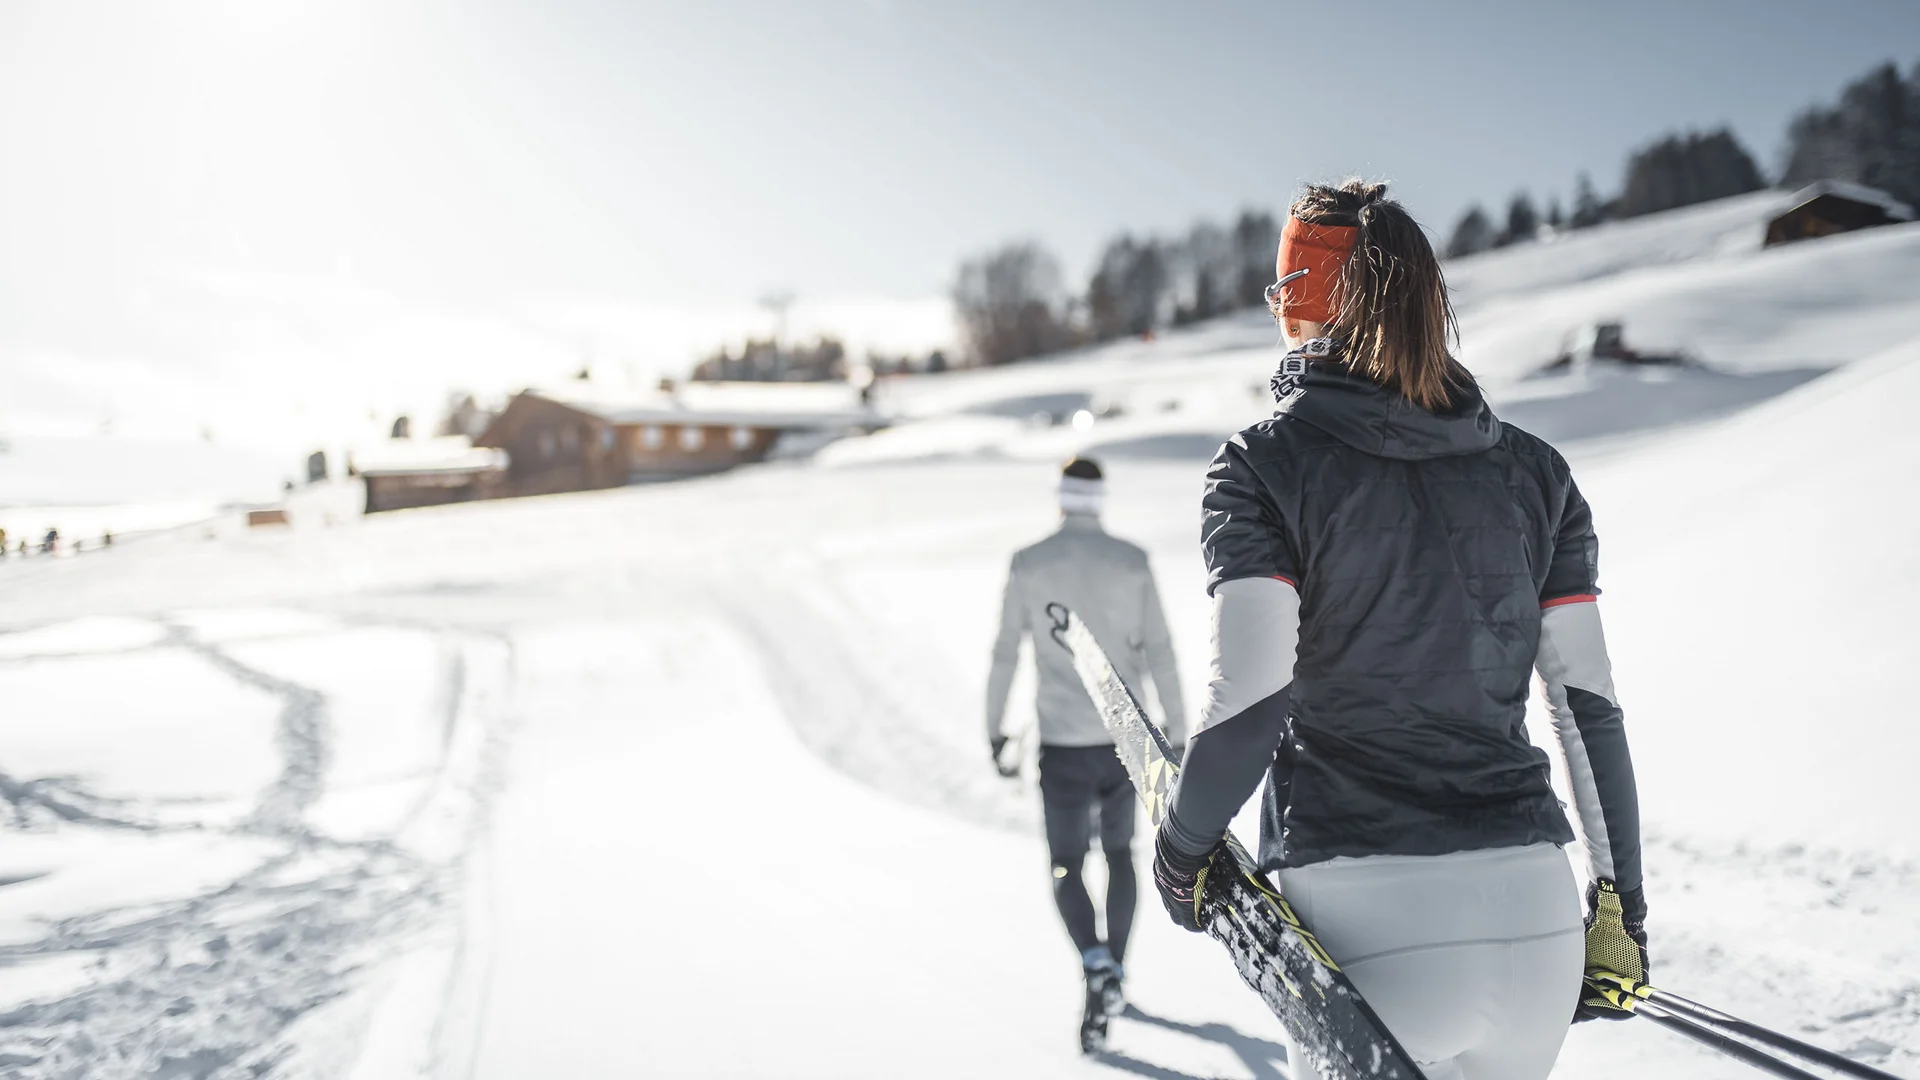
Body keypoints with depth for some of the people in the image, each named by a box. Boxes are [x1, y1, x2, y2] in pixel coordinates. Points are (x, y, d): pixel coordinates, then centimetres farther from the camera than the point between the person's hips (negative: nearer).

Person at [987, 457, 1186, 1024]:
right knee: (1119, 853, 23)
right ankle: (1115, 972, 26)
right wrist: (1177, 733, 4)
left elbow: (1005, 653, -2)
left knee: (1066, 866, 11)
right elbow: (1159, 654, -3)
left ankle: (1096, 959, -15)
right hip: (1124, 738, 2)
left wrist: (993, 728, 10)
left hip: (1062, 746, -2)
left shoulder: (1028, 564, -5)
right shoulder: (1133, 562, -3)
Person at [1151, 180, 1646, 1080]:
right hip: (1535, 923, 5)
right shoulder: (1533, 471, 8)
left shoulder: (1263, 464, -4)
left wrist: (1183, 845, 3)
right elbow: (1590, 707, 6)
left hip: (1363, 926, -4)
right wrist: (1620, 904, 14)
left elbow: (1250, 697, -14)